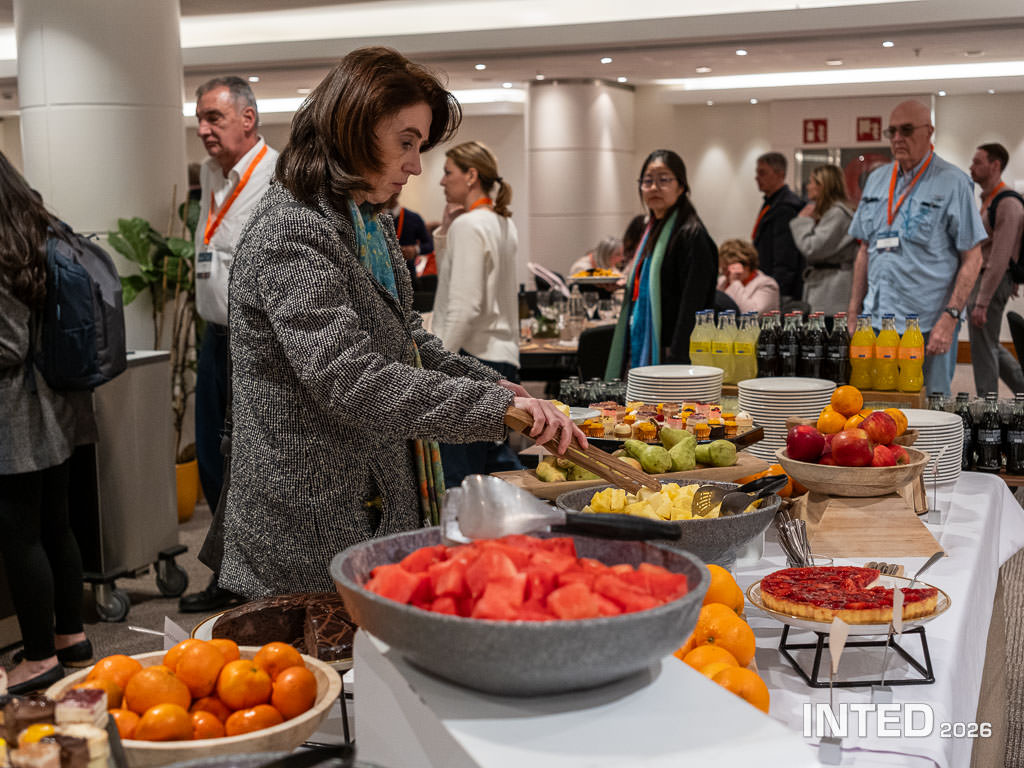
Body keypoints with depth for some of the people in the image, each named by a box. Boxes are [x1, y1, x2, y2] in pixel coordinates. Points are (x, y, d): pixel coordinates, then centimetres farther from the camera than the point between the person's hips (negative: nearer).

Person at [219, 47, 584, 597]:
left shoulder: (371, 222, 13)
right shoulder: (289, 233, -19)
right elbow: (351, 381, -30)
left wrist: (498, 386, 8)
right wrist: (495, 407, -32)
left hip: (382, 508, 9)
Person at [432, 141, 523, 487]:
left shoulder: (468, 225, -12)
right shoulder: (504, 224, 15)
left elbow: (464, 307, -19)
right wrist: (444, 232, 11)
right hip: (503, 356, 10)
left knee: (457, 477, -6)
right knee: (495, 458, 17)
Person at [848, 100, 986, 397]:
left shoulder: (952, 183, -4)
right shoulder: (877, 180, 12)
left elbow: (972, 258, -7)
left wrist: (950, 318, -15)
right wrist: (853, 314, 11)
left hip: (928, 327, -5)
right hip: (876, 322, 5)